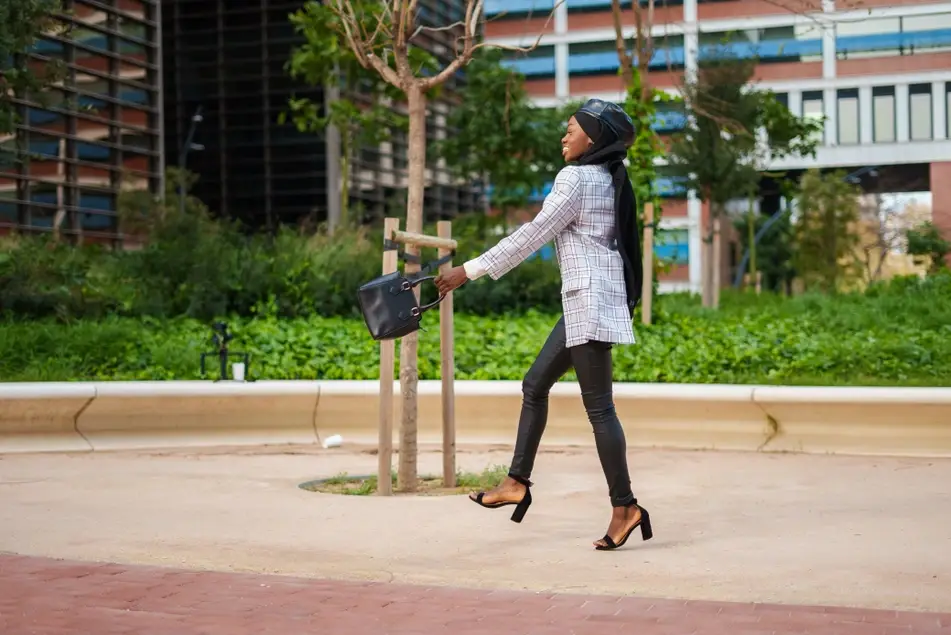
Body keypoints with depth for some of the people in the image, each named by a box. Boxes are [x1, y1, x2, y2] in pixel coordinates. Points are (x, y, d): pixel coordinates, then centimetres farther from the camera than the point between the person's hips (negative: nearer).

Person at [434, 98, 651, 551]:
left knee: (598, 406, -7)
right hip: (585, 299, 10)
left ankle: (624, 507, -3)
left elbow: (531, 236, -14)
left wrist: (469, 271, -11)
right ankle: (517, 482, 20)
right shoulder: (607, 177, 15)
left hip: (590, 298, -10)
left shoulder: (575, 178, -13)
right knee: (535, 384, 15)